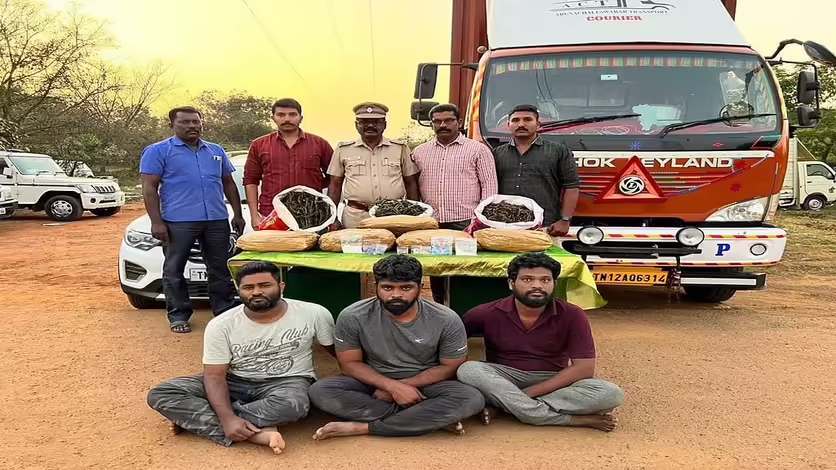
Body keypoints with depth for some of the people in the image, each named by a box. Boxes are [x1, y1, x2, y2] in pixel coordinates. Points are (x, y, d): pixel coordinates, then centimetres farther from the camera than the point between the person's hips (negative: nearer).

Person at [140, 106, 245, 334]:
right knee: (174, 270, 4)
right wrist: (156, 222, -11)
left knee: (220, 269, 8)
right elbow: (149, 189, -3)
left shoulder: (216, 151, 16)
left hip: (217, 220, 4)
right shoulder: (158, 151, 2)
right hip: (177, 221, -3)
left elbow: (229, 184, 21)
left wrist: (237, 214, 14)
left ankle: (226, 312, 18)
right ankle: (178, 315, 16)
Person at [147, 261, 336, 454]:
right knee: (160, 395, -20)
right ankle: (257, 434, -31)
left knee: (292, 405, -41)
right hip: (235, 382, 2)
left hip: (288, 381, -1)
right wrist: (227, 418, -29)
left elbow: (339, 351, 3)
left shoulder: (314, 314, -13)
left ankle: (193, 419, -21)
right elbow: (214, 375, -14)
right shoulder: (221, 325, -12)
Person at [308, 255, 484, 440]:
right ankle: (434, 418, -23)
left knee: (472, 399, -31)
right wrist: (393, 386, -23)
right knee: (320, 391, -28)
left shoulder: (446, 320, -15)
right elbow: (350, 363, -8)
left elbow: (451, 367, -7)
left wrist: (404, 384, -18)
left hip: (426, 383, -1)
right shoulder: (352, 317, -15)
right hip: (375, 381, 1)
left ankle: (363, 427, -26)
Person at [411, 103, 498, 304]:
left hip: (465, 224, -4)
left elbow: (489, 186, 0)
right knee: (436, 277, 10)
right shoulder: (420, 152, 15)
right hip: (430, 225, 4)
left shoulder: (478, 150, 4)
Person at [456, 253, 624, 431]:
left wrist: (529, 393, -23)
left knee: (611, 393, -25)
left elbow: (584, 368, -14)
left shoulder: (572, 316, -10)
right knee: (468, 370, -32)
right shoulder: (487, 314, -9)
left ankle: (502, 405, -25)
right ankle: (572, 419, -28)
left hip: (553, 383, 0)